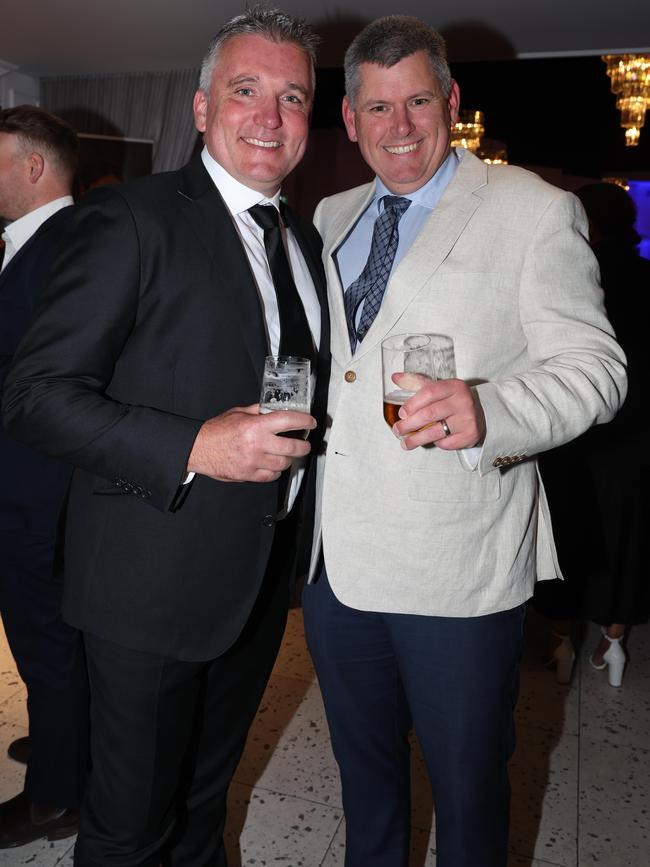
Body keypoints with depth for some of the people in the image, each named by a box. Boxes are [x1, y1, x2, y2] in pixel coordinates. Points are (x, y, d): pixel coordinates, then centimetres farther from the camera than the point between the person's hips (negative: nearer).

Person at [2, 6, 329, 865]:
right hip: (155, 581, -6)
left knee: (205, 794, 27)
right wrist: (192, 447, -29)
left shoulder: (305, 238, 10)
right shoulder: (131, 219, -13)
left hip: (264, 577, 7)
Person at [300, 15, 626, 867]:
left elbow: (594, 366, -11)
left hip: (458, 568, -5)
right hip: (335, 558, 6)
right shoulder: (330, 218, 12)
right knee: (363, 764, 24)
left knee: (467, 783, 13)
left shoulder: (536, 212, -5)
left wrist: (490, 410, -30)